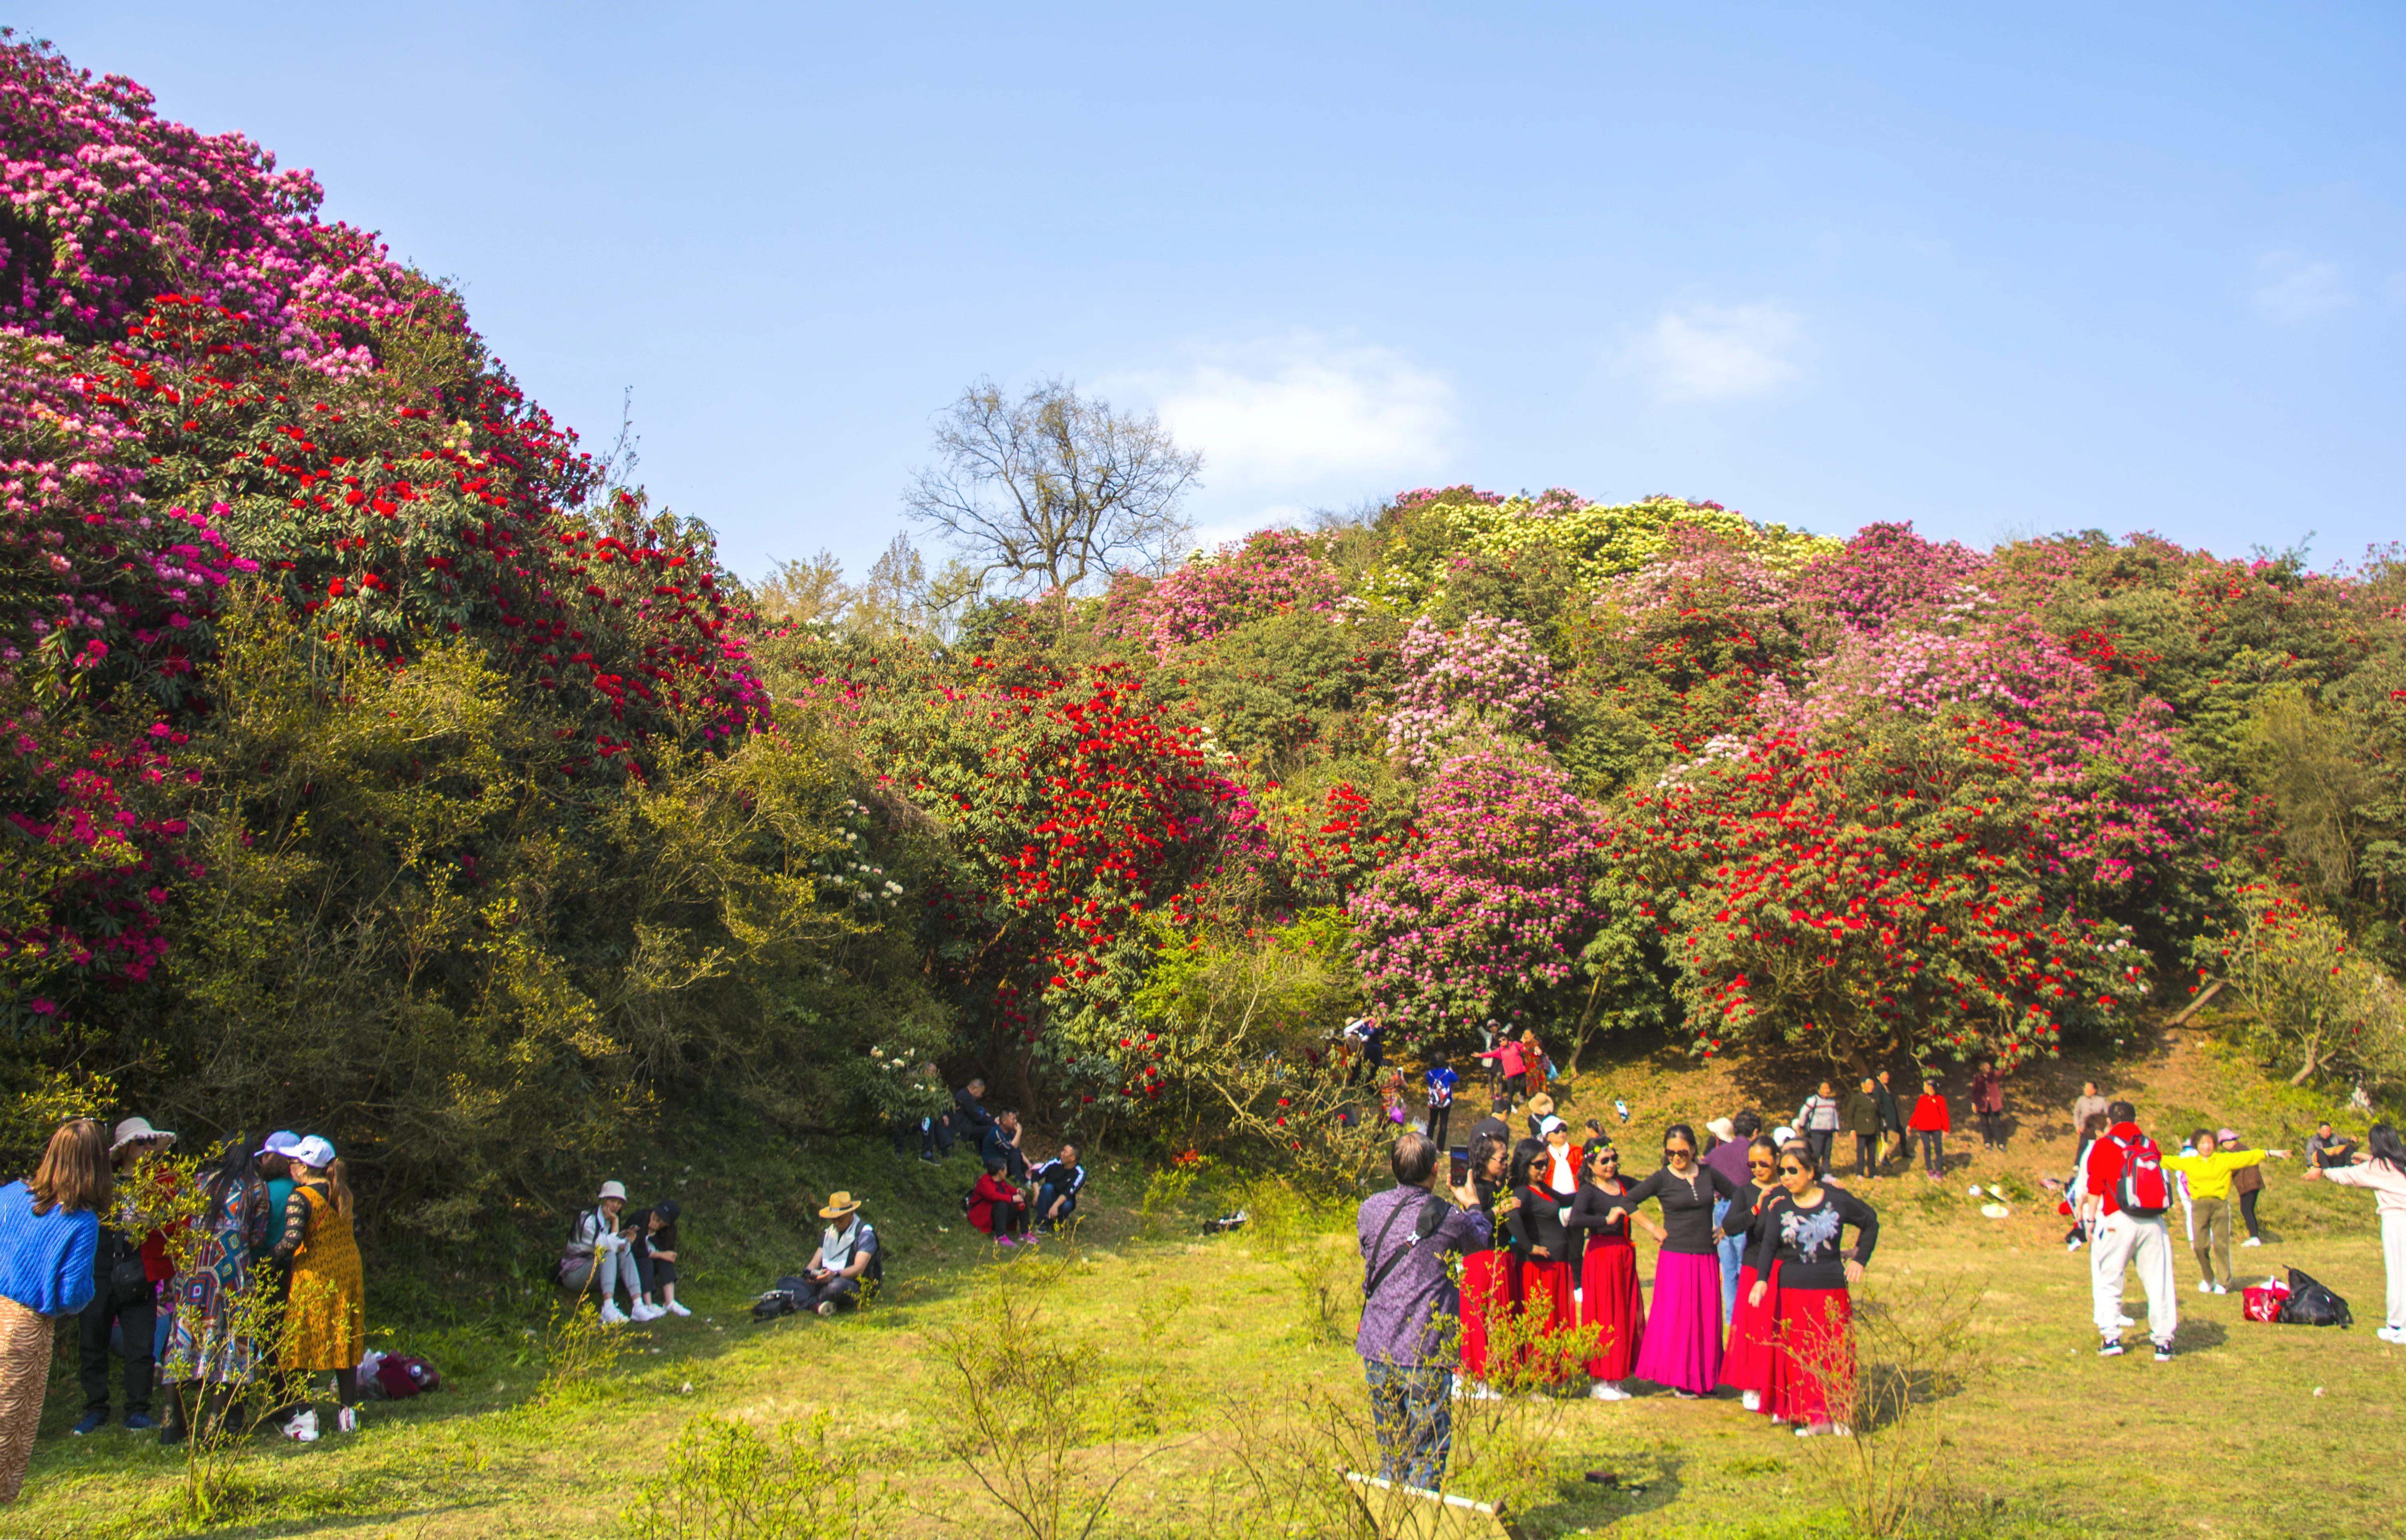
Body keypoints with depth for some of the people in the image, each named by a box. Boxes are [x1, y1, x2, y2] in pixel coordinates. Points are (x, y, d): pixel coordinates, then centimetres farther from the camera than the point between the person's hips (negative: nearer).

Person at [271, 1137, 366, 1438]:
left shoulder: (302, 1197, -14)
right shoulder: (342, 1193, 5)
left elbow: (292, 1240, -23)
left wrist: (274, 1253, -5)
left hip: (314, 1275, -6)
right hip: (348, 1272, 6)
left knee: (303, 1345, 3)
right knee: (344, 1342, 12)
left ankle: (306, 1418, 0)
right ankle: (349, 1411, 16)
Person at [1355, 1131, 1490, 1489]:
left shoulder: (1370, 1208, 0)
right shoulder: (1447, 1217, -11)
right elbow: (1482, 1238, 11)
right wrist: (1472, 1204, 32)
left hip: (1376, 1350, 5)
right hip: (1425, 1353, -5)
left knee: (1390, 1453, 17)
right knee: (1427, 1455, 4)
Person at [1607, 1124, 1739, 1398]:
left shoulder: (1708, 1174, 5)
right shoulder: (1662, 1179, -5)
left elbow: (1737, 1194, 18)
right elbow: (1626, 1201, -5)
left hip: (1707, 1256, 4)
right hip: (1676, 1256, -4)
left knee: (1707, 1318, 6)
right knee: (1675, 1316, -4)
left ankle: (1703, 1379, 16)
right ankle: (1680, 1378, 6)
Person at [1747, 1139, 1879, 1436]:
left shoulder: (1837, 1199, -3)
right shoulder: (1780, 1203, -1)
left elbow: (1871, 1223, 12)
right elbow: (1768, 1243, -11)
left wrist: (1860, 1260, 4)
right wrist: (1762, 1280, -24)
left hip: (1831, 1289, -1)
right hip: (1792, 1290, 1)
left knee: (1834, 1354, 4)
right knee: (1799, 1357, 1)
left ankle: (1837, 1415, 13)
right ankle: (1811, 1416, 8)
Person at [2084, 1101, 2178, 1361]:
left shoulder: (2103, 1146, 2)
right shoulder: (2151, 1145, 13)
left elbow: (2095, 1188, 0)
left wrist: (2091, 1220, 8)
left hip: (2118, 1221, -3)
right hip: (2154, 1222, 3)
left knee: (2107, 1280, 7)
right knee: (2158, 1281, 7)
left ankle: (2112, 1337, 2)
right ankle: (2164, 1342, 8)